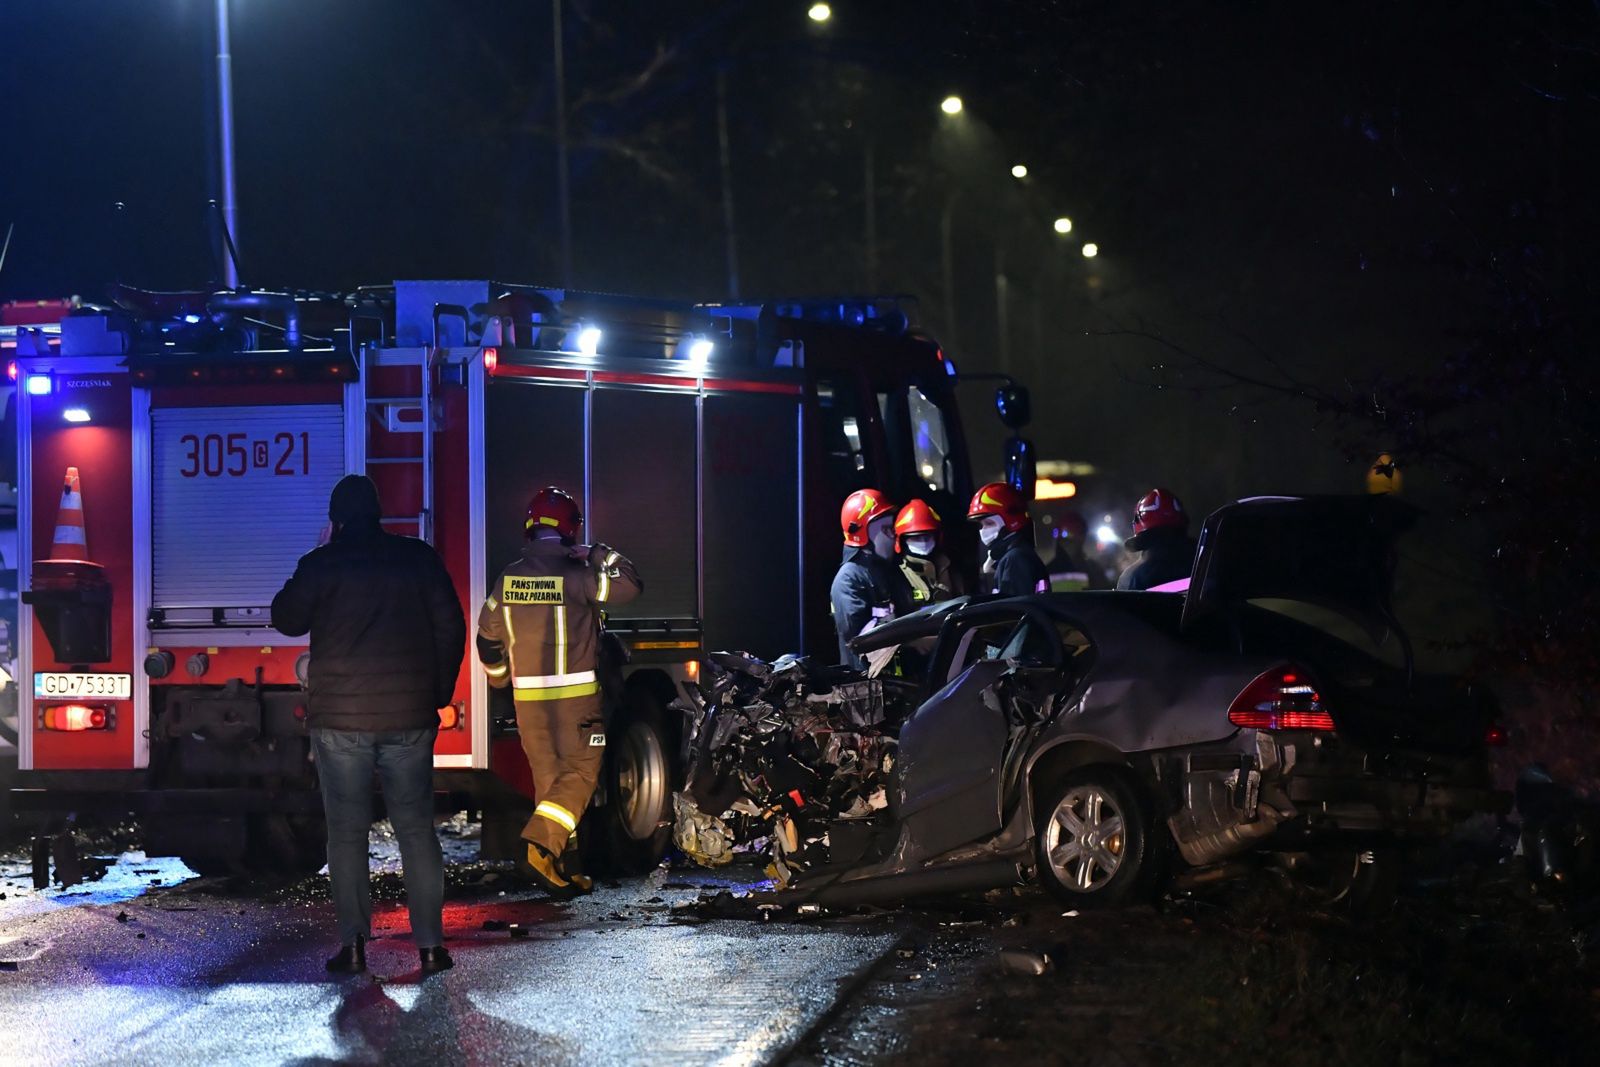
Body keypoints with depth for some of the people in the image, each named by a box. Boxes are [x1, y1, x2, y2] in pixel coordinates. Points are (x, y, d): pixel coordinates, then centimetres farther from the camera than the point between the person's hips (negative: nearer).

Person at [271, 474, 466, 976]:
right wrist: (440, 692, 14)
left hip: (340, 718, -2)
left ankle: (353, 943, -1)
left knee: (347, 831, 3)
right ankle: (430, 943, 2)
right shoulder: (418, 558, 4)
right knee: (417, 828, 6)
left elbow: (286, 619, 6)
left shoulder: (323, 564, -4)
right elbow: (451, 628, 5)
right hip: (409, 716, 2)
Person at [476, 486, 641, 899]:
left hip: (529, 699, 5)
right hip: (575, 695, -5)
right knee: (579, 776, 0)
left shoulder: (508, 580, 4)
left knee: (549, 779, 12)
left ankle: (566, 870, 13)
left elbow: (489, 638, 13)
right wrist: (600, 555, -1)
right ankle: (540, 847, -18)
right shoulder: (574, 575, -12)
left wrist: (500, 678, 30)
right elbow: (630, 585, -14)